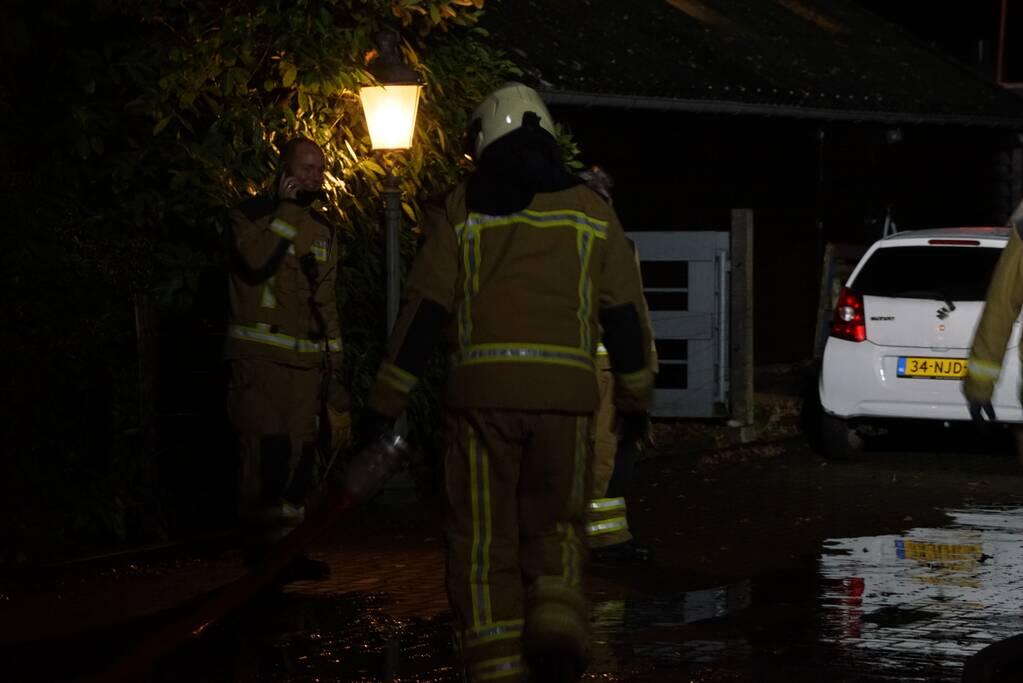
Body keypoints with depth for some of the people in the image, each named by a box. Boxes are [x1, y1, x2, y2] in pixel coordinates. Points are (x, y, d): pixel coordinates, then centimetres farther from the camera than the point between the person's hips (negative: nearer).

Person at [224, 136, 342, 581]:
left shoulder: (322, 230, 19)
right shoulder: (252, 214, -2)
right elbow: (255, 258, -22)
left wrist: (333, 349, 20)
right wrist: (287, 208, -15)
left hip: (306, 360, 7)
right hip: (260, 356, -7)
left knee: (300, 455, 4)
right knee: (267, 452, -13)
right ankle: (264, 554, -11)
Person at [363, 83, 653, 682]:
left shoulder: (462, 209, 7)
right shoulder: (591, 210, 13)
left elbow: (424, 310, 2)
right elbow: (625, 313, 12)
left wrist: (388, 402, 5)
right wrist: (636, 398, 21)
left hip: (482, 389, -1)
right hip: (566, 391, 1)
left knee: (483, 541, 6)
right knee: (556, 524, 14)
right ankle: (558, 609, -13)